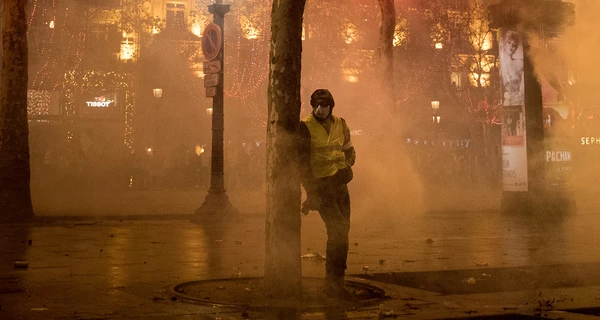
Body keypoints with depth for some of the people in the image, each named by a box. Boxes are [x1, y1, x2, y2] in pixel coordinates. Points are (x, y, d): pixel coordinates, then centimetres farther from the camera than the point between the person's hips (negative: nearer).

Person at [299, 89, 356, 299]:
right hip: (321, 185, -6)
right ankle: (333, 282, -7)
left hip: (340, 184, 6)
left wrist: (347, 165, 3)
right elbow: (302, 162, -10)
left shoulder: (340, 124, 9)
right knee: (338, 230, -16)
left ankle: (335, 282, 19)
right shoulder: (305, 128, -7)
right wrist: (310, 192, -16)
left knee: (341, 232, 8)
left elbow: (349, 150, 24)